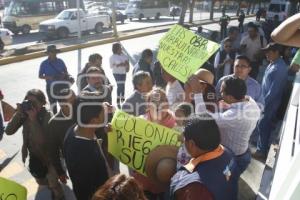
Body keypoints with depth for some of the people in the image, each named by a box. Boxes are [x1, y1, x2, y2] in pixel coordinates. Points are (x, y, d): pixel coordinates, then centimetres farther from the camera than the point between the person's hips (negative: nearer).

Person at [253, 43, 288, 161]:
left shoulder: (280, 68, -23)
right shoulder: (272, 64, 7)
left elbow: (274, 89, -24)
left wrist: (265, 102, -18)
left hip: (270, 103, -9)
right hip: (266, 100, 9)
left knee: (262, 126, 0)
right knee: (265, 126, 19)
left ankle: (262, 152, 14)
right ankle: (262, 147, 34)